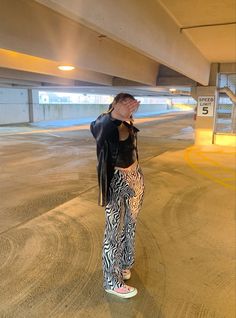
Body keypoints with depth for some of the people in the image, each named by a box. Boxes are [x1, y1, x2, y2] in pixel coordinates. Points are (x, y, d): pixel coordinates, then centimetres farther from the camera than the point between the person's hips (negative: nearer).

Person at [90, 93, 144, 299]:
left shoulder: (129, 127, 1)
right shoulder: (106, 126, -17)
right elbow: (97, 127, -36)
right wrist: (114, 116, -48)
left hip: (135, 178, 7)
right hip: (116, 182, -7)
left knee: (130, 225, 20)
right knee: (115, 230, 3)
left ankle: (124, 263, 43)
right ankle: (112, 281, 21)